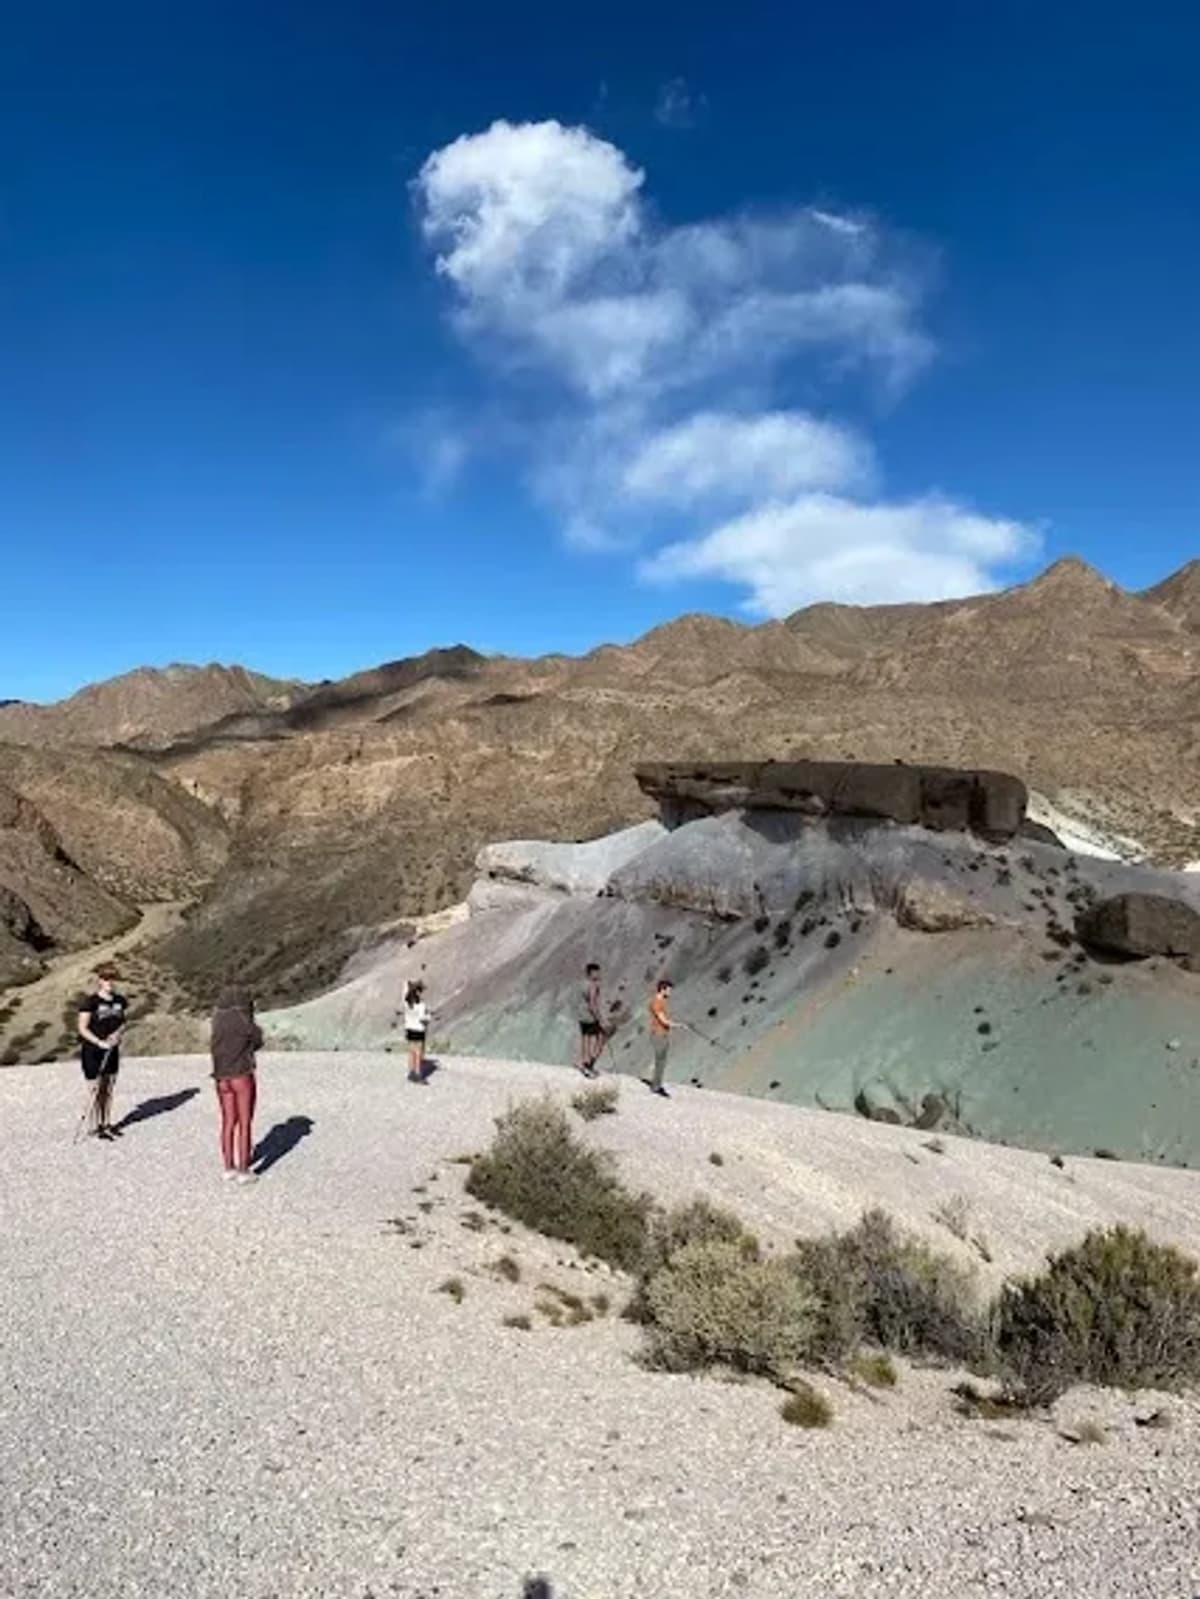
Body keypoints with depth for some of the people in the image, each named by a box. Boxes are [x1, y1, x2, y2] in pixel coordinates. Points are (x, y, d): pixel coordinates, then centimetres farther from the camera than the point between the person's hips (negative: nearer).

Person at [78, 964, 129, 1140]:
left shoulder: (120, 1001, 3)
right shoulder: (91, 1002, -14)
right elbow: (82, 1028, -14)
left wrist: (118, 1033, -10)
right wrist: (100, 1042, -23)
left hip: (112, 1051, 6)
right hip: (92, 1052, -5)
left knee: (109, 1090, 13)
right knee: (96, 1091, 1)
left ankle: (107, 1124, 25)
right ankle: (95, 1128, 12)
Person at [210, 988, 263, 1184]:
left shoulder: (217, 1022, 5)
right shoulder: (244, 1022, -12)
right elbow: (257, 1042, 4)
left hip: (221, 1078, 6)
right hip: (243, 1077, -6)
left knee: (228, 1123, 14)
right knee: (245, 1124, 2)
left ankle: (229, 1169, 19)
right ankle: (243, 1171, 4)